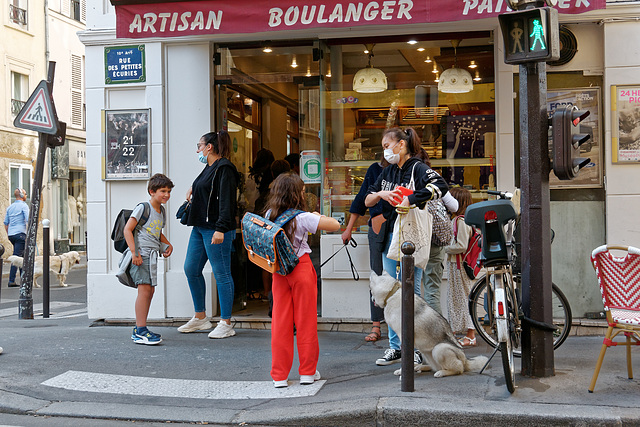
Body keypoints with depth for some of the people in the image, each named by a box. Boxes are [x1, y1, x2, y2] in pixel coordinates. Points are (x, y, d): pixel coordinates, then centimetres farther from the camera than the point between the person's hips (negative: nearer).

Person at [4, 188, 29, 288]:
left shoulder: (10, 207, 16)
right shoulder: (23, 205, -5)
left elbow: (6, 223, 18)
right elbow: (28, 220, -15)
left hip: (11, 235, 8)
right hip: (20, 233, -8)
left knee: (23, 256, 16)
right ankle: (11, 281, -12)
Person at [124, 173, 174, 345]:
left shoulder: (161, 210, 16)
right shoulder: (143, 207, -9)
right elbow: (127, 229, -13)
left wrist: (168, 245, 13)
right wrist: (134, 252, -20)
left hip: (152, 255, 9)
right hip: (141, 254, -9)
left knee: (150, 291, 10)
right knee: (144, 289, -14)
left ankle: (138, 330, 19)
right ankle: (141, 331, -14)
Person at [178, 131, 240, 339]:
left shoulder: (224, 169, -12)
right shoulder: (208, 168, 17)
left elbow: (226, 201, -20)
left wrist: (221, 229, -27)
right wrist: (193, 189, 19)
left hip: (216, 229, -11)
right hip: (199, 228, 11)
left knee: (221, 274, -5)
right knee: (191, 270, 12)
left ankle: (226, 324, 1)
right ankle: (200, 318, 23)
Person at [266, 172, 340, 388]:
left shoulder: (269, 215, 1)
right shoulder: (302, 218, -14)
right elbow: (335, 225, -14)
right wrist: (318, 216, 4)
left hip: (278, 271, 4)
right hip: (301, 268, -4)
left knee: (280, 322, 7)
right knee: (306, 322, 8)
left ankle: (279, 376, 9)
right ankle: (308, 372, 16)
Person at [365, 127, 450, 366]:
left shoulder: (418, 168, -7)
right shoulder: (387, 172, 16)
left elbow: (441, 186, -25)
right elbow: (367, 202, 17)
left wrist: (410, 200, -24)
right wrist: (381, 194, -4)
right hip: (390, 237, 7)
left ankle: (417, 348, 4)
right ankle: (395, 346, 19)